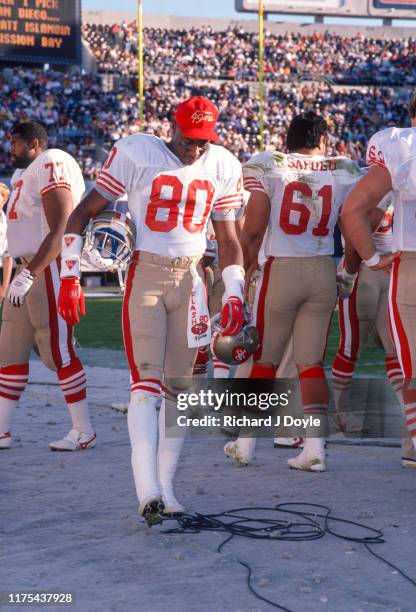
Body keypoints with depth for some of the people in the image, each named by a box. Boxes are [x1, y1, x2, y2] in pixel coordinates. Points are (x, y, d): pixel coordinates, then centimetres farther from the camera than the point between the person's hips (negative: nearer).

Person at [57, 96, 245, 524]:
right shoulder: (136, 154, -7)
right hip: (144, 275, -4)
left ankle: (165, 488, 10)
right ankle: (147, 491, -22)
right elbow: (84, 213, -3)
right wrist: (70, 275, -8)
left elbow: (227, 239, 15)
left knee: (178, 385, 4)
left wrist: (234, 294, 6)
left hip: (189, 279, 4)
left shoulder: (221, 167, 6)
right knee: (147, 383, -14)